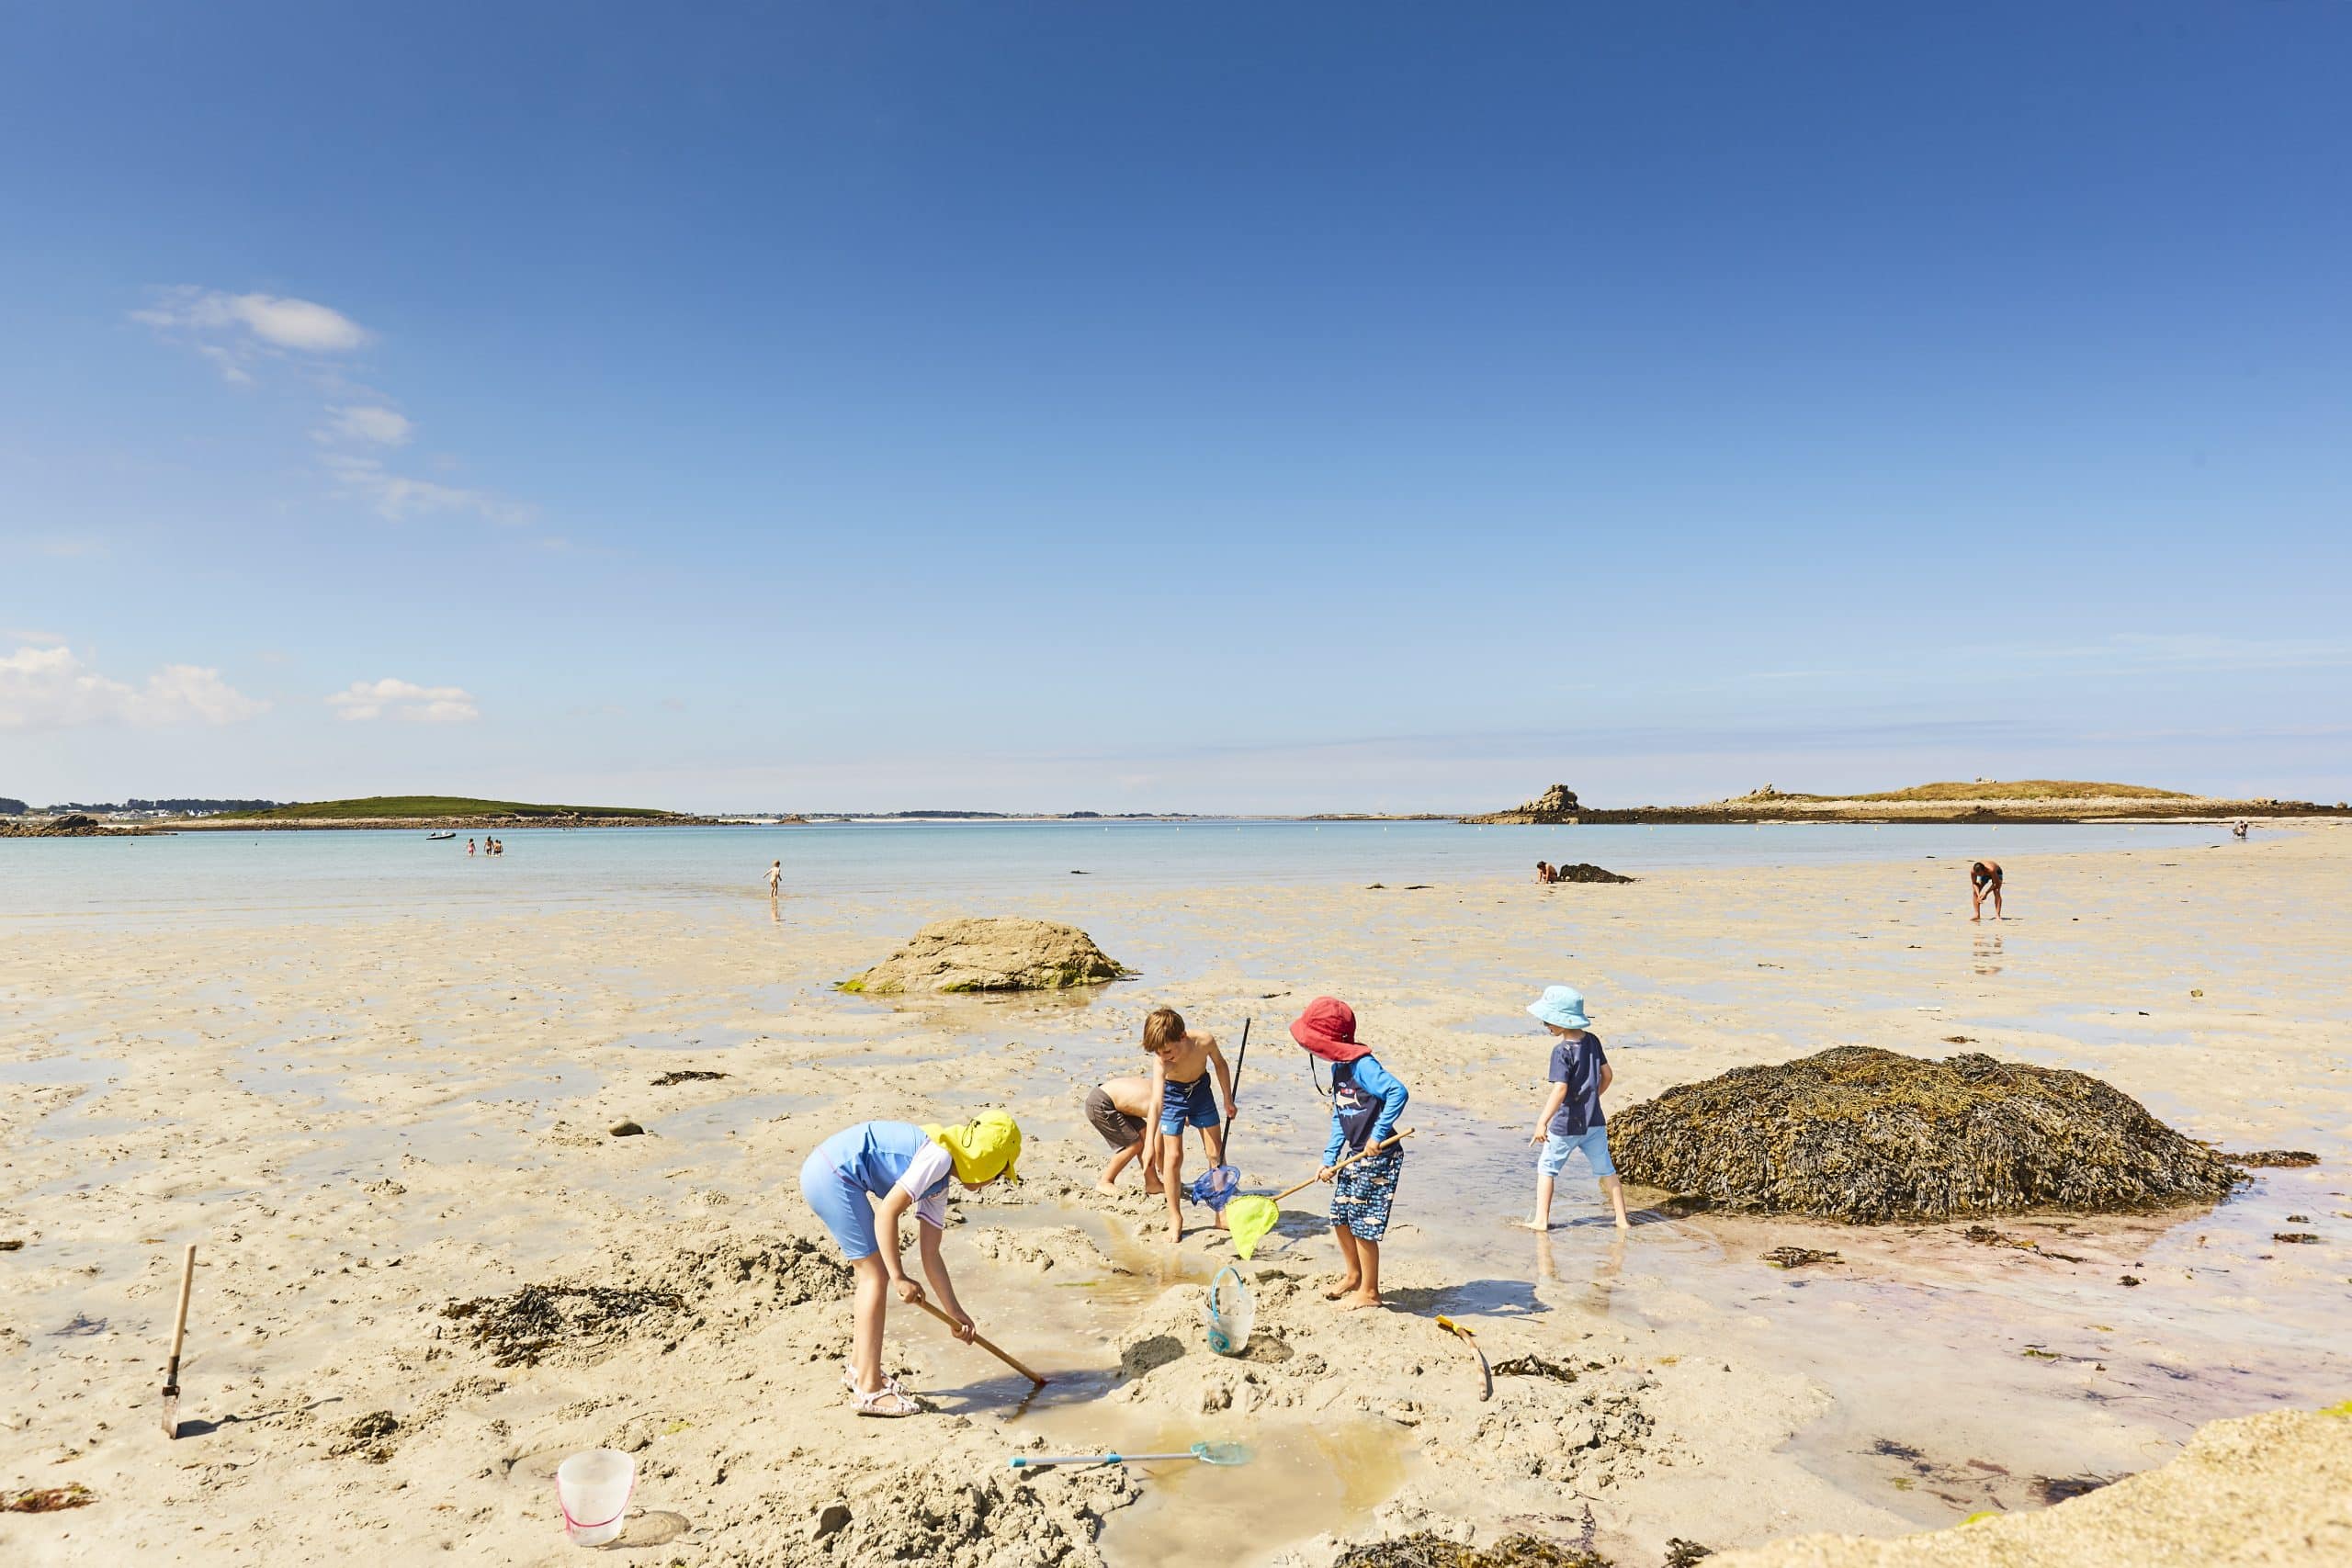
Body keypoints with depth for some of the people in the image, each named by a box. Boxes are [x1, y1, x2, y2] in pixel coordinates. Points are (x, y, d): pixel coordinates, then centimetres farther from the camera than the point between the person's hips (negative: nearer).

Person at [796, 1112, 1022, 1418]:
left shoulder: (939, 1183, 16)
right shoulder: (939, 1156, -14)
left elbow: (930, 1255, 19)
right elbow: (886, 1212, -19)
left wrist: (955, 1312, 22)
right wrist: (899, 1277, -15)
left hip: (824, 1173, 10)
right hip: (832, 1175, -10)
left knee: (873, 1274, 18)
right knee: (877, 1275, -4)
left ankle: (858, 1369, 32)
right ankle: (870, 1390, 1)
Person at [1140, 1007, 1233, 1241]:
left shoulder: (1205, 1041, -31)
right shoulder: (1161, 1062, -37)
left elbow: (1220, 1064, -7)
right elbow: (1156, 1102, -46)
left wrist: (1228, 1099, 2)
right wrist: (1149, 1144, -54)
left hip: (1201, 1090, 3)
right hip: (1173, 1095, -3)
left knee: (1217, 1153, 5)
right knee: (1173, 1157, -7)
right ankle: (1175, 1218, 8)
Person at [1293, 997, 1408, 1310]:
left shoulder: (1362, 1066, -22)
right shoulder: (1338, 1068, 8)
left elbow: (1398, 1092, -34)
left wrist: (1378, 1135, -28)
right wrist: (1329, 1159, 8)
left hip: (1378, 1156, -9)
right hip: (1355, 1155, 9)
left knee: (1362, 1225, 0)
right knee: (1339, 1217, 17)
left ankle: (1369, 1292, 18)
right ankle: (1354, 1275, 39)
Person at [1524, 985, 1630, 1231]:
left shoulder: (1562, 1050, -20)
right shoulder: (1592, 1040, 1)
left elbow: (1560, 1090, -28)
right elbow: (1607, 1073, 10)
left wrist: (1542, 1122, -30)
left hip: (1566, 1125, -6)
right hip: (1595, 1122, 6)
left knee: (1546, 1167, 10)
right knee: (1606, 1170, 16)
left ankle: (1541, 1220, 10)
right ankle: (1622, 1219, 21)